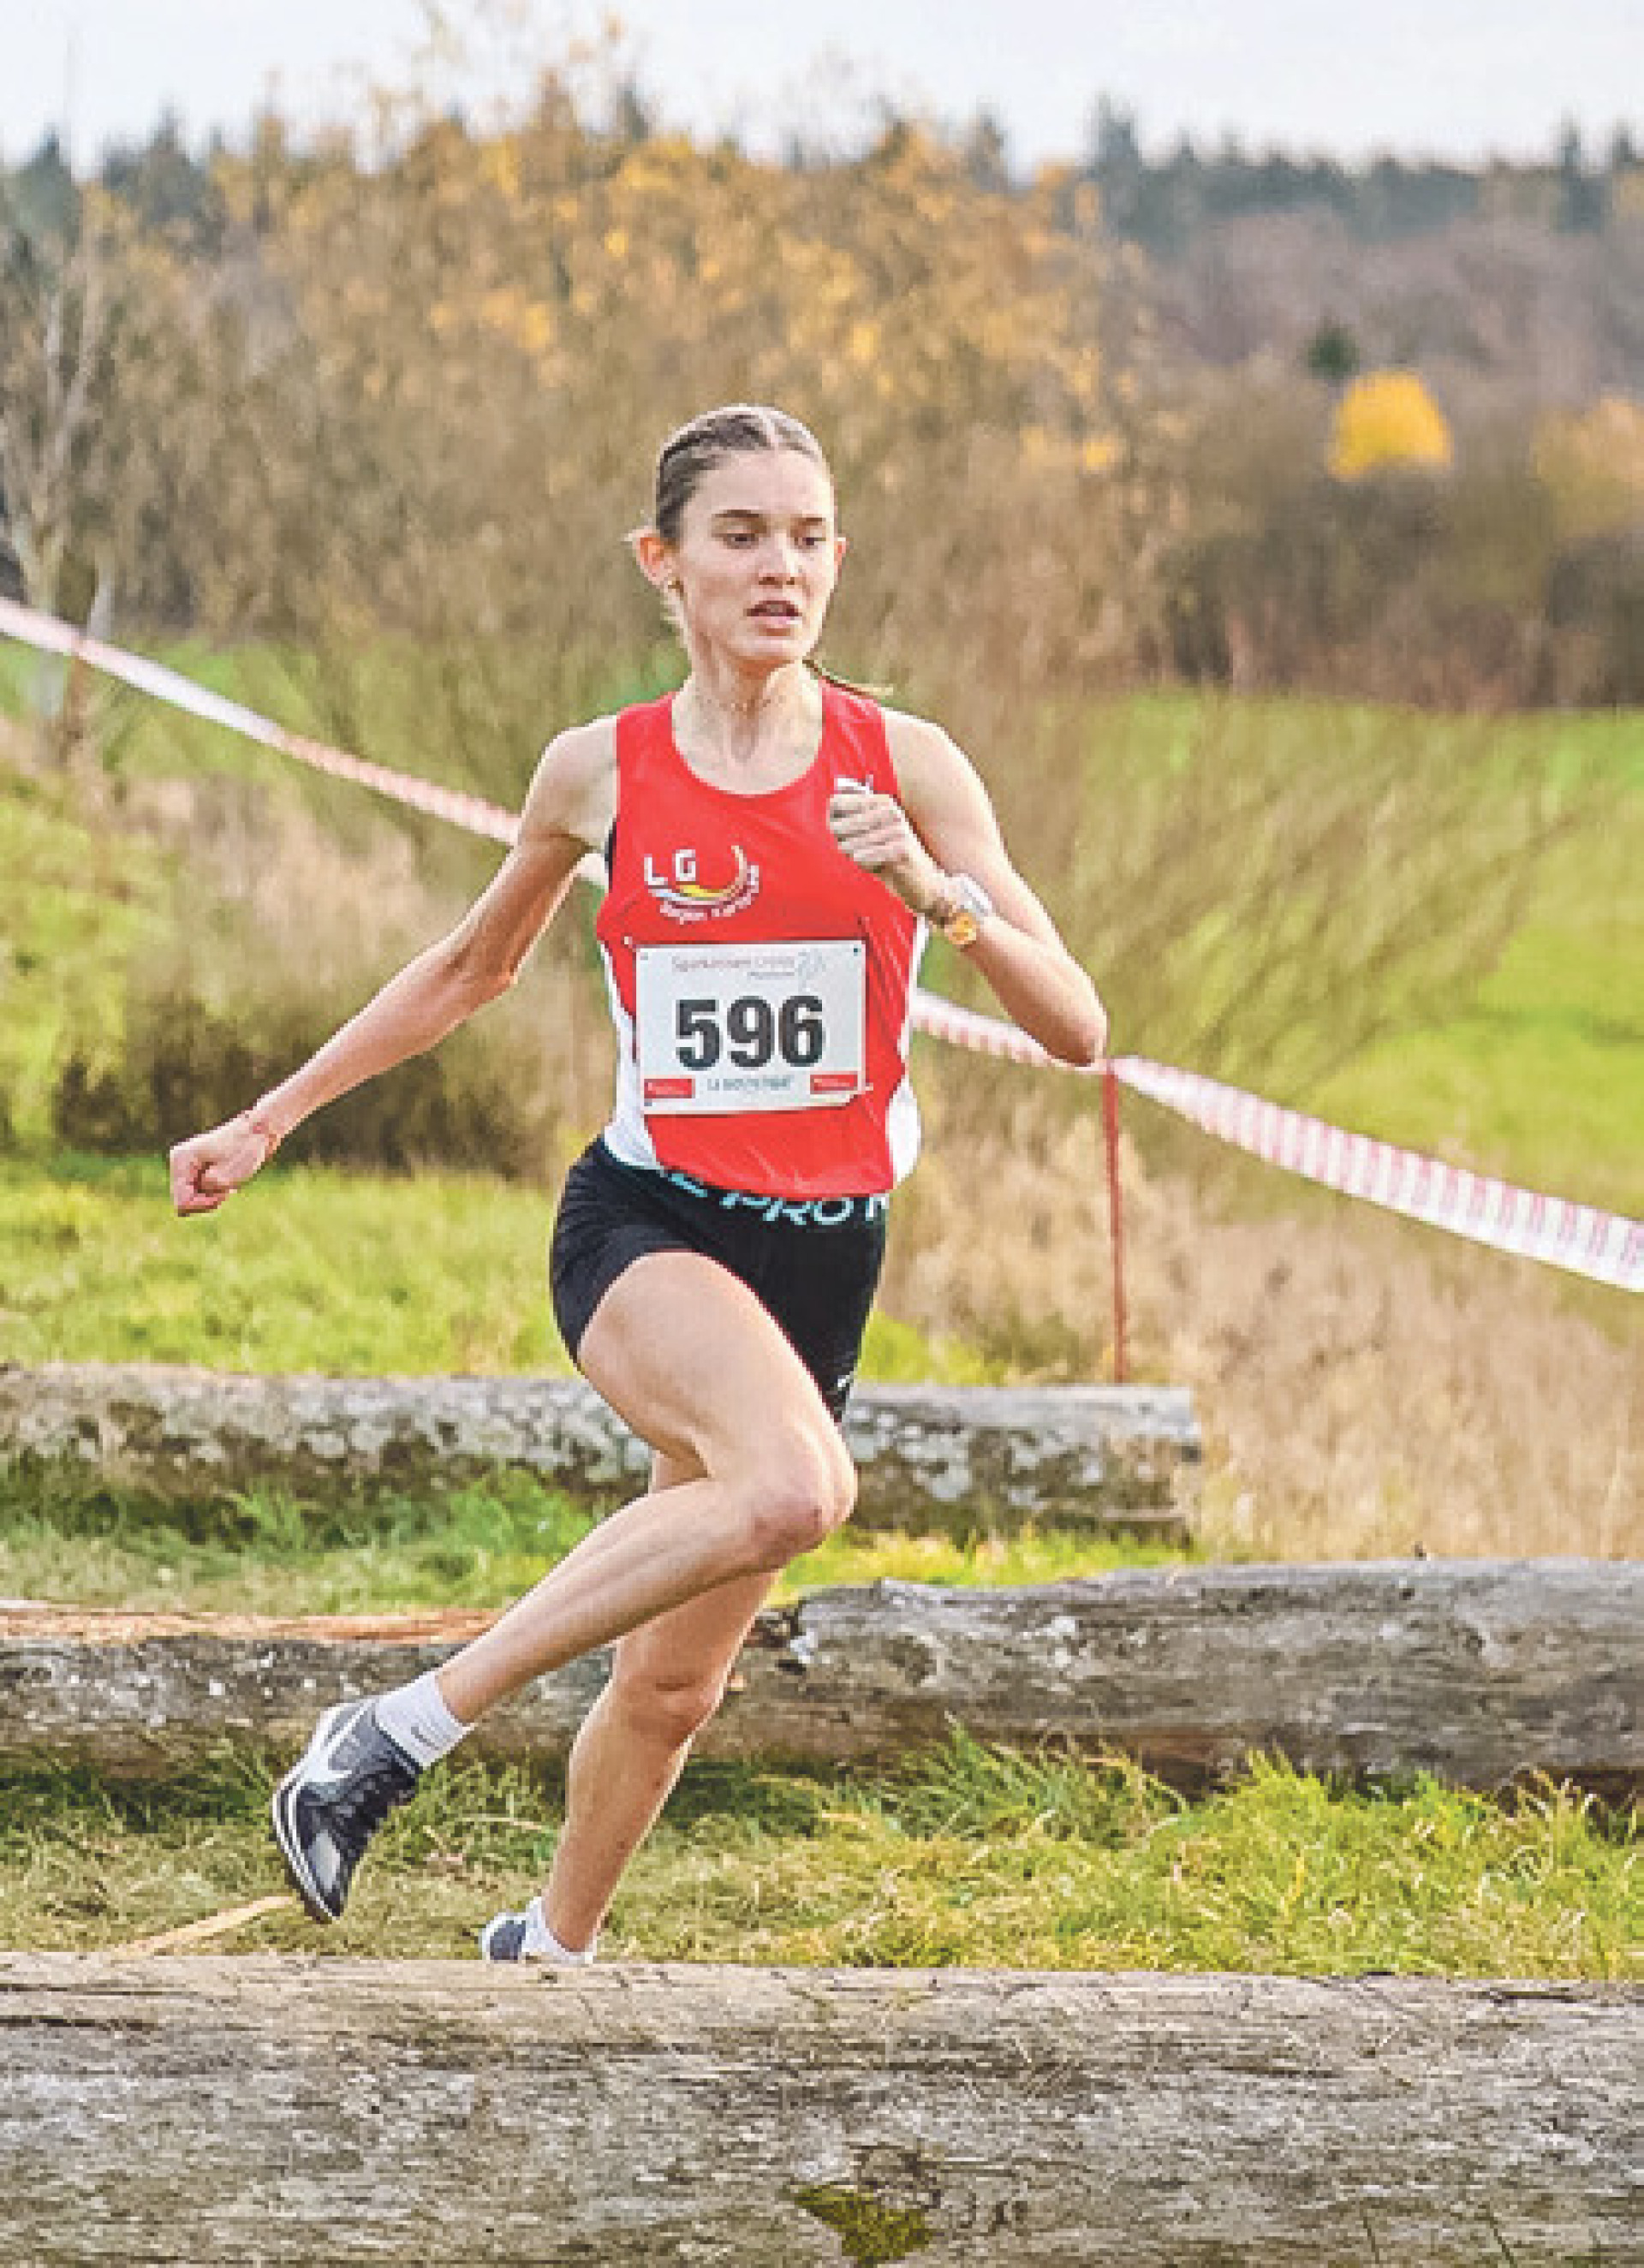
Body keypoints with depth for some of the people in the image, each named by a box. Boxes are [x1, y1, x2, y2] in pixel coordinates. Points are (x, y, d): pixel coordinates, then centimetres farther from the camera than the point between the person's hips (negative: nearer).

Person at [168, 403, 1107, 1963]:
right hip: (646, 1228, -2)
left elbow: (1075, 1030, -7)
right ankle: (403, 1727, -23)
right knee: (792, 1486, -35)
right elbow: (474, 967, 17)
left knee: (673, 1680, 8)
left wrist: (935, 890, -24)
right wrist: (272, 1117, 20)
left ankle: (547, 1950, 35)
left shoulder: (905, 766, -3)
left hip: (823, 1256, 3)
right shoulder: (600, 774, -2)